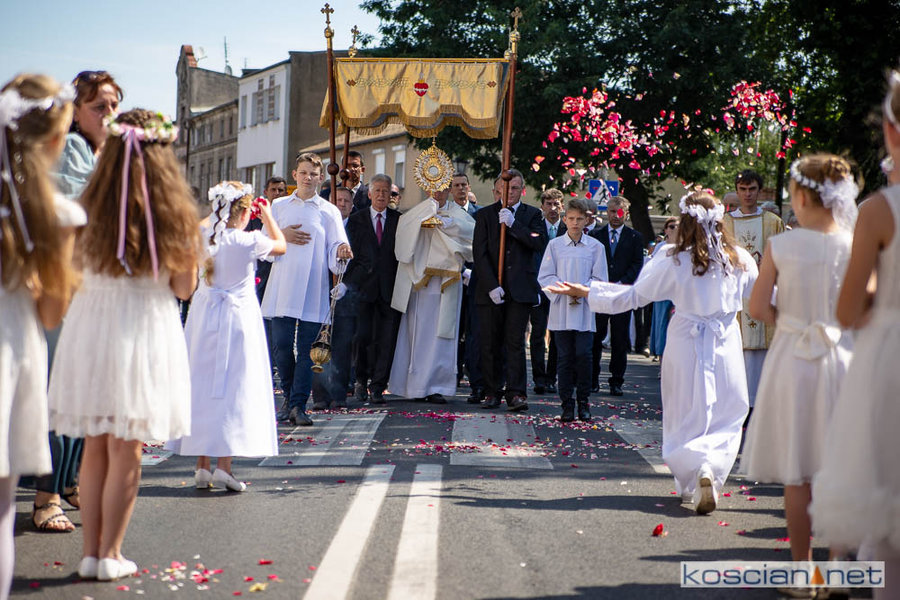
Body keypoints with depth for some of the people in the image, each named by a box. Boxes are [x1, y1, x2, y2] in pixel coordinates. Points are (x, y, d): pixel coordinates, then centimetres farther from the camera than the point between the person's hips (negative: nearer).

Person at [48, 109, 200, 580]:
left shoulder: (89, 208, -4)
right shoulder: (175, 215, -8)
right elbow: (184, 287, -2)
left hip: (90, 329, 2)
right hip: (145, 333, -2)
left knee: (95, 448, 12)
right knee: (126, 452, 5)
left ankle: (91, 551, 17)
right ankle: (109, 554, 11)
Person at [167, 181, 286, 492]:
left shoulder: (202, 237, -2)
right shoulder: (250, 241, -12)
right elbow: (281, 245, 8)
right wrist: (268, 216, 20)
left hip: (203, 318, 4)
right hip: (238, 318, -4)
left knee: (201, 385, 9)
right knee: (233, 388, -1)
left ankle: (202, 466, 12)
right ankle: (223, 464, -8)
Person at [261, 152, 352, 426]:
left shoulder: (329, 211, 9)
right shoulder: (279, 206, 14)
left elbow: (336, 248, 0)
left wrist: (342, 252, -23)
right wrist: (283, 236, -6)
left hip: (313, 290, -1)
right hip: (283, 288, 1)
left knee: (306, 349, -4)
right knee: (282, 345, -1)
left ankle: (298, 406, 0)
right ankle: (289, 397, 18)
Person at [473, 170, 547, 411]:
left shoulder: (532, 214, 9)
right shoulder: (484, 215, 9)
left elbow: (540, 243, -8)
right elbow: (480, 253, 1)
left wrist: (513, 224, -14)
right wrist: (491, 285, -9)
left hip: (520, 289, -1)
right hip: (491, 289, 1)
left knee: (515, 342, -6)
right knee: (490, 343, 3)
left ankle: (516, 393, -6)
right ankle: (492, 393, 13)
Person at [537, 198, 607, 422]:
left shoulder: (595, 247, 5)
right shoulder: (554, 245, 5)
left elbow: (600, 279, 5)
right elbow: (545, 277, 3)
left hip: (585, 309, 0)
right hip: (561, 310, 1)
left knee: (583, 354, -7)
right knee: (565, 357, 2)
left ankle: (583, 401, 8)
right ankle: (567, 404, 8)